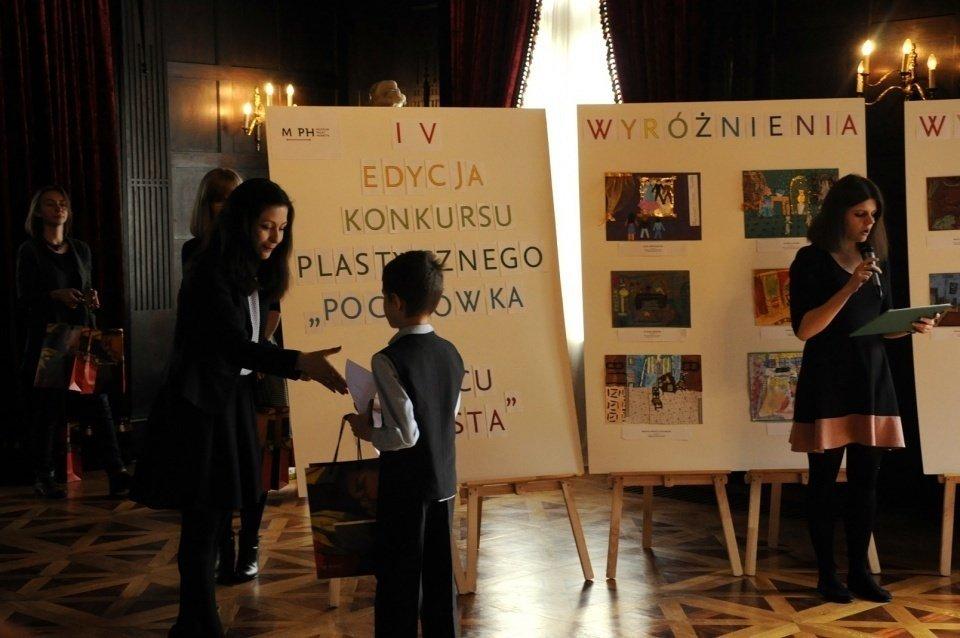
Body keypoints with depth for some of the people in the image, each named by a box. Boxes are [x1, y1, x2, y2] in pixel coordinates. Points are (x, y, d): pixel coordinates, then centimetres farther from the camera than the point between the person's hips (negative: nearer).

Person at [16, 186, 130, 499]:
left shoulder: (81, 249, 14)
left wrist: (92, 297, -3)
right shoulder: (30, 251, 1)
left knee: (99, 401, -6)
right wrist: (55, 295, -19)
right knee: (48, 408, -2)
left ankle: (116, 473, -9)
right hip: (46, 339, -4)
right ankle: (43, 478, 9)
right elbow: (24, 298, -3)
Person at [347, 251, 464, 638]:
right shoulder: (451, 354, 2)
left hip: (404, 488, -7)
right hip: (444, 480, 7)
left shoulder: (389, 361, -20)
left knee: (398, 580, 4)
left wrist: (368, 431, -6)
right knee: (440, 576, 15)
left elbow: (405, 434, -24)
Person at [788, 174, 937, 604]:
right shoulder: (812, 260, -5)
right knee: (825, 479, 0)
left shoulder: (875, 260, 13)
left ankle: (859, 571, 14)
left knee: (866, 479, 6)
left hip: (871, 378, 5)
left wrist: (912, 327, -5)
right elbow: (805, 328, -13)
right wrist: (850, 287, -21)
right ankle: (826, 573, 9)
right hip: (827, 380, -5)